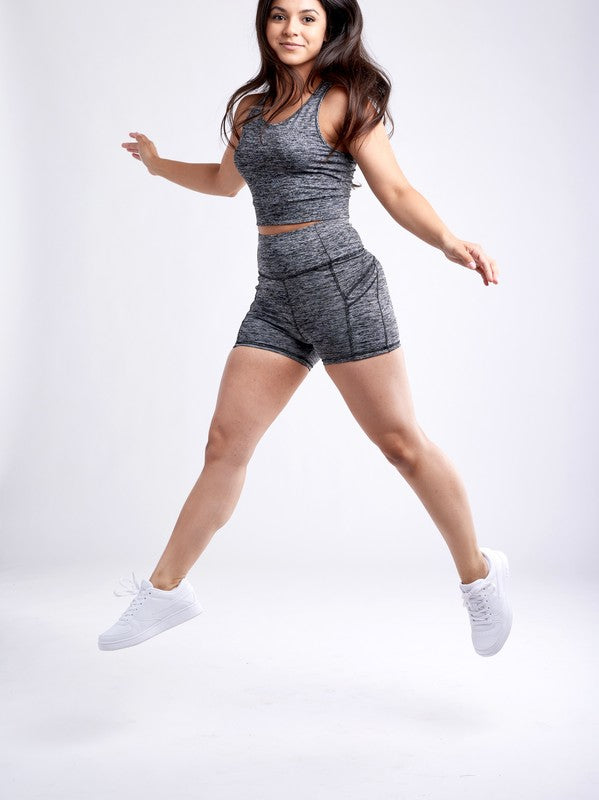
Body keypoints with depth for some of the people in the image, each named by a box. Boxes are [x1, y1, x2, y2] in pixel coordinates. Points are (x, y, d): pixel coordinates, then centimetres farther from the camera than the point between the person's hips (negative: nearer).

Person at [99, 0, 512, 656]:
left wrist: (450, 242, -24)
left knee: (400, 441, -3)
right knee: (225, 443, 4)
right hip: (276, 295, 6)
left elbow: (397, 192, -6)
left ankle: (479, 575, 15)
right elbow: (228, 180, 36)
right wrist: (159, 165, 46)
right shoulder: (252, 106, 17)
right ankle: (166, 589, 15)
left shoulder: (343, 99, -1)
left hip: (339, 281, -6)